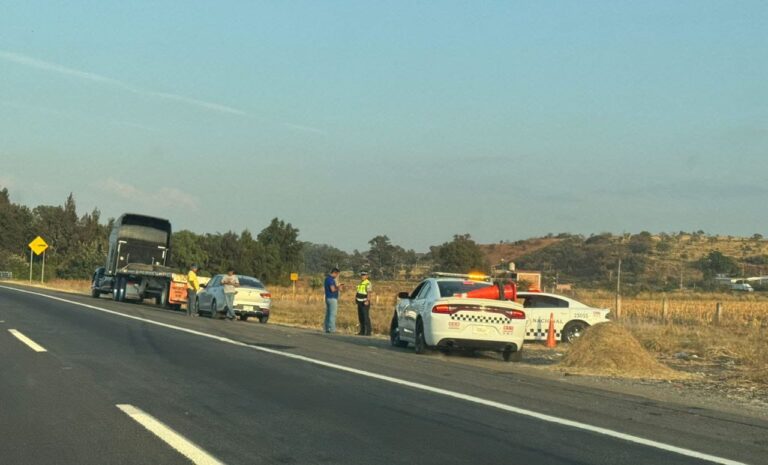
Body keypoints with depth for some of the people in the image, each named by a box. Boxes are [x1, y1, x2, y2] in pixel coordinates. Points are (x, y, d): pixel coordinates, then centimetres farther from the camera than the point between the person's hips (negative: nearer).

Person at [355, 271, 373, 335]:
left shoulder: (368, 283, -12)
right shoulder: (360, 283, 17)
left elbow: (369, 293, -21)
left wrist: (367, 301, -31)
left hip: (365, 302, -9)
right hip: (360, 302, 9)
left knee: (366, 317, -10)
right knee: (361, 317, 9)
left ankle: (368, 332, -8)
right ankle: (362, 331, 14)